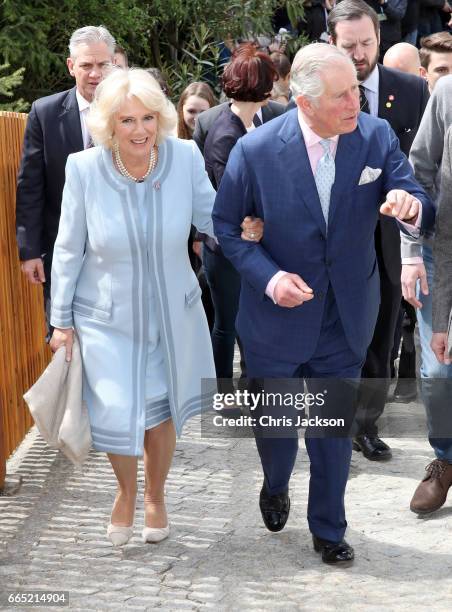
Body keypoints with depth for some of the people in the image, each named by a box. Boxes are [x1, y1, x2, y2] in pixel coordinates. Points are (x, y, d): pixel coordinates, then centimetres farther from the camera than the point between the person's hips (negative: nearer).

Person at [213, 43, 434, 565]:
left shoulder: (376, 137, -12)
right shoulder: (255, 150, -18)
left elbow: (423, 212, -8)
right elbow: (225, 224, -6)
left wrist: (411, 205, -34)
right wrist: (267, 276, -20)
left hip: (345, 318, 1)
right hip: (277, 316, -1)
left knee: (334, 428, 12)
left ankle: (327, 529, 33)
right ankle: (276, 488, 51)